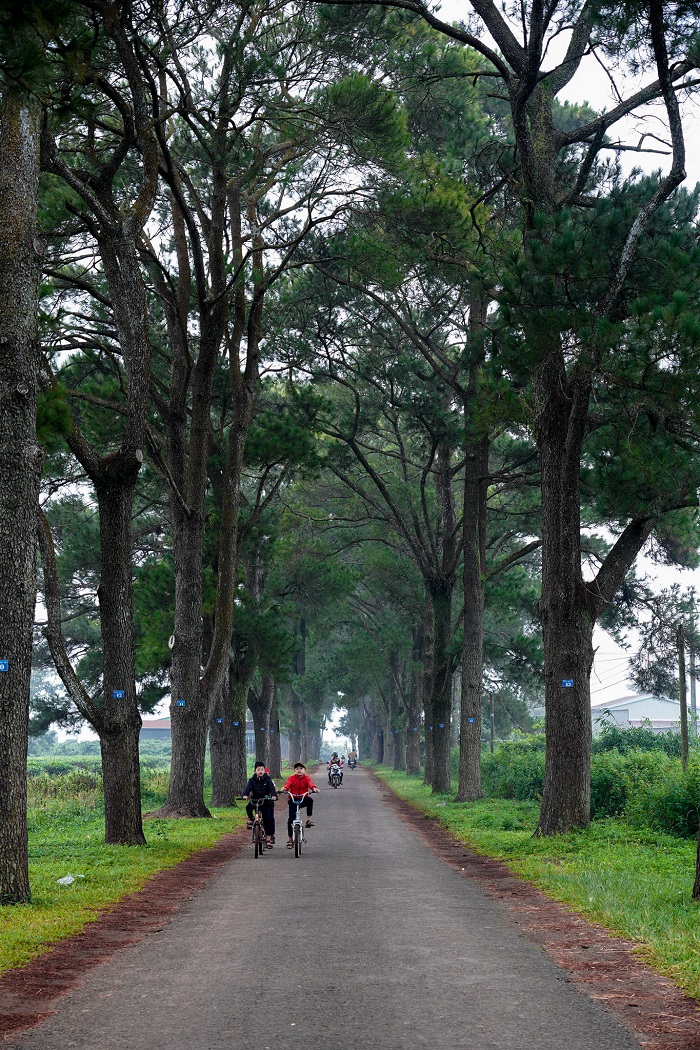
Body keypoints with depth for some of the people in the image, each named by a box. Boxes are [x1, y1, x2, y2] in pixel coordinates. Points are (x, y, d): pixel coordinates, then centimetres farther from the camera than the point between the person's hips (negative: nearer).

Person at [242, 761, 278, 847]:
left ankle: (269, 836, -1)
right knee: (248, 807, -26)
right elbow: (248, 788, -16)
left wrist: (274, 795, -39)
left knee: (269, 819, -10)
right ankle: (250, 819, 4)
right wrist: (245, 795, -38)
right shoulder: (252, 780, -1)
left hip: (266, 801, -2)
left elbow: (272, 788, -18)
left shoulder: (268, 779, -5)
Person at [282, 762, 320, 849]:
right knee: (291, 819, -8)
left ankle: (308, 819, -22)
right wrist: (284, 788, -44)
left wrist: (314, 788, -44)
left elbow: (310, 784, -21)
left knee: (310, 800, -34)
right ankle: (290, 839, 4)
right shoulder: (292, 778, -2)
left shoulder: (306, 778, -2)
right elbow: (288, 784, -21)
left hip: (303, 799, 0)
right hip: (293, 800, 0)